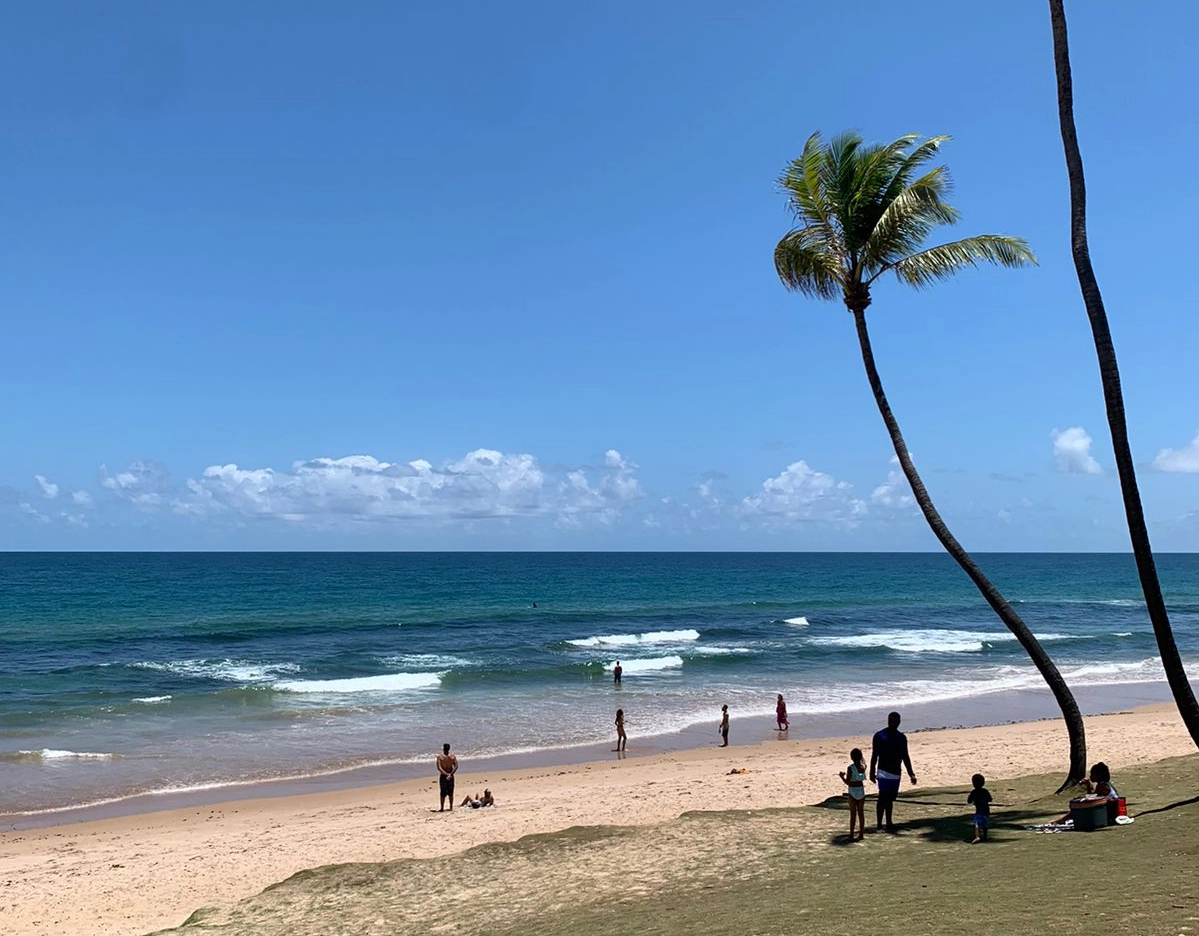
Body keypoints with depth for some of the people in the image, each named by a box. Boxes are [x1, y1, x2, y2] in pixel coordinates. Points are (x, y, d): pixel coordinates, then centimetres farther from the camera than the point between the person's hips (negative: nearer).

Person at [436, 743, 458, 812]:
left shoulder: (440, 756, -8)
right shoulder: (453, 756, -1)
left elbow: (439, 768, -17)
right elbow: (456, 766, -10)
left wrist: (446, 774, -19)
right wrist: (450, 774, -15)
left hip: (443, 776, -3)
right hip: (451, 777, 3)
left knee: (443, 793, 4)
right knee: (450, 793, 12)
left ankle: (442, 808, 7)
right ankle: (451, 808, 16)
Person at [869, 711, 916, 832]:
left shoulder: (902, 737, 9)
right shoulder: (879, 735, -4)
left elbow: (905, 757, 14)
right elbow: (874, 755, -2)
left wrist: (911, 774, 9)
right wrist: (872, 772, -5)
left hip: (896, 773, 5)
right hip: (883, 772, -5)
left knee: (890, 799, 11)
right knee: (883, 798, -10)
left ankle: (888, 823, 17)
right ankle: (880, 824, -9)